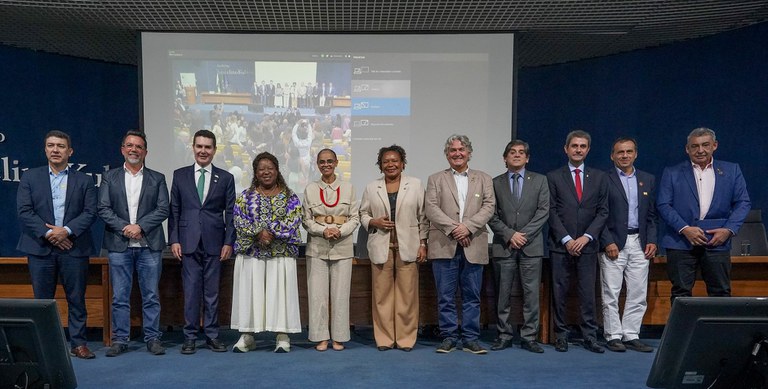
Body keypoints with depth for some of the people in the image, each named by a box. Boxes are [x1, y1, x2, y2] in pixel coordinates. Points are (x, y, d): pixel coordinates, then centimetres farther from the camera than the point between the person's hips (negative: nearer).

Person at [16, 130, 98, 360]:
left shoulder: (84, 181, 9)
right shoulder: (30, 177, 10)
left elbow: (90, 212, 0)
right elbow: (24, 211, 0)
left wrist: (66, 230, -13)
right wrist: (48, 233, -10)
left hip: (74, 248, 0)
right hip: (41, 248, 1)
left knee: (76, 299, 2)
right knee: (43, 300, 6)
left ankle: (78, 343, 10)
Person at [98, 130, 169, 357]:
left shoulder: (157, 178, 9)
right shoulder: (109, 177, 10)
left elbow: (163, 209, -1)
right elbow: (103, 209, 1)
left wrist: (140, 226, -13)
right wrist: (124, 227, -12)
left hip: (149, 246, 0)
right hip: (119, 246, 0)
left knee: (151, 296, 4)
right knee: (120, 297, 5)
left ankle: (152, 338, 13)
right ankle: (120, 339, 15)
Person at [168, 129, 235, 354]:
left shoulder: (225, 178, 6)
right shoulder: (180, 175, 8)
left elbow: (230, 213, 4)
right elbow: (174, 210, 7)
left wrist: (229, 242, -3)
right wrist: (173, 239, -1)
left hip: (214, 244, 0)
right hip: (189, 243, 0)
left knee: (212, 293, 6)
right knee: (191, 292, 4)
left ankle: (212, 336, 15)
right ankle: (190, 337, 14)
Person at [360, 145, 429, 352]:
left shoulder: (415, 185, 6)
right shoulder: (371, 187, 9)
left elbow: (423, 216, 6)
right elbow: (363, 214, 14)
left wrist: (423, 244, 1)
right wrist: (374, 222, -7)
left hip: (407, 247, -1)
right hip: (381, 247, 1)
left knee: (407, 294, 1)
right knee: (382, 294, 4)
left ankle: (406, 338, 12)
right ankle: (384, 338, 14)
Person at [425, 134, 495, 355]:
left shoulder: (483, 179, 14)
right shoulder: (436, 179, 11)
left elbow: (489, 207, 2)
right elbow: (431, 208, -1)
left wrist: (468, 226, -13)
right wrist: (452, 228, -13)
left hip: (473, 247, 1)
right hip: (444, 246, -1)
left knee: (472, 296, 6)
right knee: (446, 296, 4)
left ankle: (470, 339, 15)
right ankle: (448, 338, 14)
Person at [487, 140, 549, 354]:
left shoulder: (539, 180, 9)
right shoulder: (495, 183, 8)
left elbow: (543, 211, 0)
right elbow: (492, 216, 2)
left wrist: (524, 234, -9)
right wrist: (509, 234, -10)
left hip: (531, 246, 0)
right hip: (503, 246, 0)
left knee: (531, 293, 1)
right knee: (503, 294, 4)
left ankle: (529, 337, 10)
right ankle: (504, 335, 15)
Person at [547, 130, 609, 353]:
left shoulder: (599, 178, 11)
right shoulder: (553, 177, 5)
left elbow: (603, 212, 6)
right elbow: (551, 212, 0)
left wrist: (586, 237, -7)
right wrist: (566, 239, -9)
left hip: (587, 245, 1)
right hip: (561, 245, -1)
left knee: (588, 293, 2)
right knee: (559, 293, 3)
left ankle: (590, 337, 9)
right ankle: (561, 335, 11)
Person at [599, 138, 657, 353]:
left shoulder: (648, 180, 13)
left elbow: (651, 214, 14)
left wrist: (651, 241, 3)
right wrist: (608, 242, -11)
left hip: (639, 244, 4)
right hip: (613, 244, -4)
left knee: (638, 294, 6)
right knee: (611, 294, 0)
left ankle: (631, 336, 15)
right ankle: (613, 337, 9)